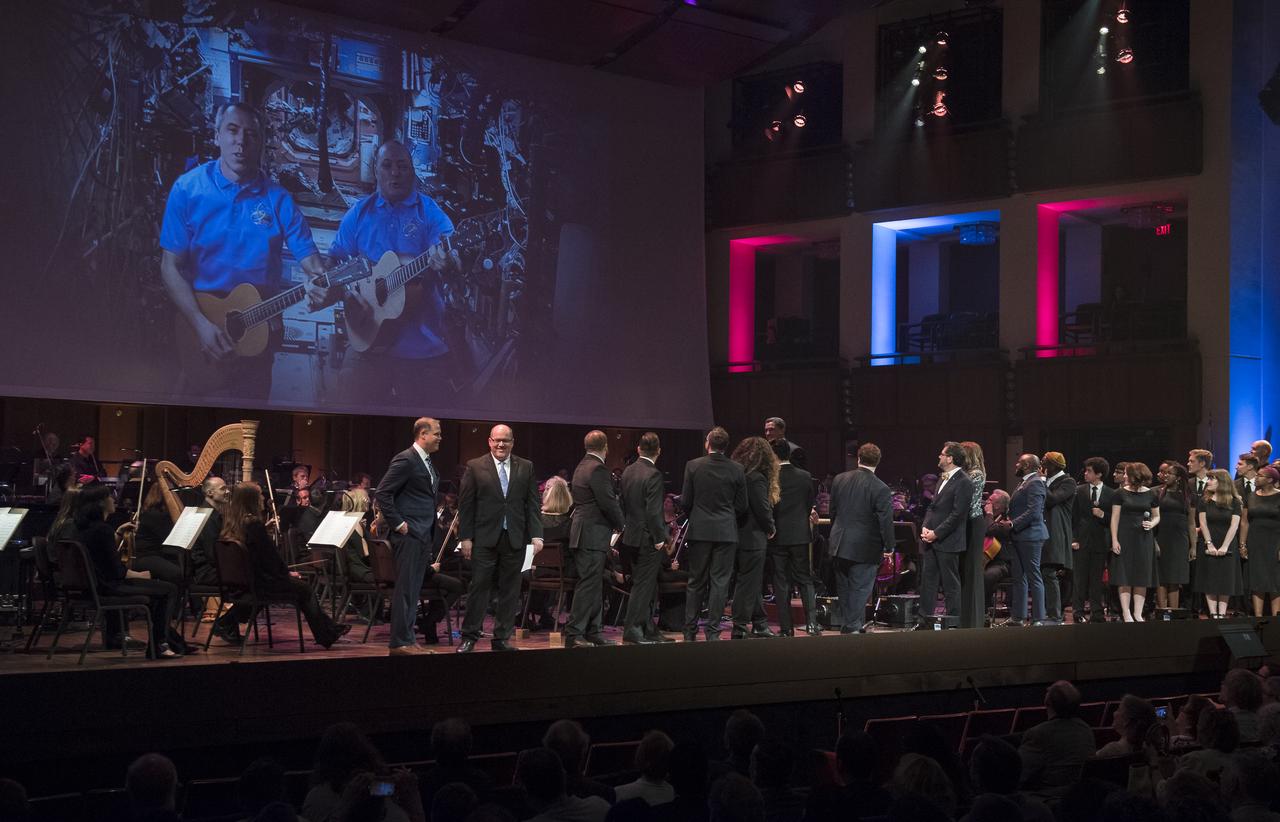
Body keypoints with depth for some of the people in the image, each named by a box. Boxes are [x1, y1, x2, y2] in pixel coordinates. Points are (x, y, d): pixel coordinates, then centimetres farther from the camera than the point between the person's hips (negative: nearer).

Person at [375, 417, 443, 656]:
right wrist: (398, 524, -16)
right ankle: (399, 643, -7)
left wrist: (431, 533, 16)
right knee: (405, 589, -8)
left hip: (424, 535, 9)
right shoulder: (406, 460, -12)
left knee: (413, 590, 11)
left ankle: (407, 639, 15)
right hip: (409, 535, -9)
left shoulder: (427, 462, 17)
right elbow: (383, 493, -17)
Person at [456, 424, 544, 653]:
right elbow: (465, 504, 0)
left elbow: (533, 504, 7)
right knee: (479, 587, -1)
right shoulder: (475, 467, 2)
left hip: (515, 539, 3)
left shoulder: (526, 468, 8)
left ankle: (501, 638, 13)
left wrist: (536, 535, -2)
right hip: (484, 538, -2)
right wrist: (466, 537, -5)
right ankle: (469, 637, 7)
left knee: (510, 591, 5)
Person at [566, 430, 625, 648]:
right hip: (593, 535, -10)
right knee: (589, 584, -9)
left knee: (593, 584, 14)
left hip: (583, 533, 10)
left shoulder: (581, 467, 16)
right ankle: (574, 634, -10)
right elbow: (608, 503, -19)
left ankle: (592, 632, 19)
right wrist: (620, 524, -3)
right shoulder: (598, 469, -15)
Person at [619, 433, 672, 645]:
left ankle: (648, 630, 20)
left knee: (646, 587, 15)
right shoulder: (653, 475, -17)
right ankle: (631, 631, -1)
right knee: (643, 585, -2)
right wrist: (659, 538, -14)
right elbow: (653, 512, -21)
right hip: (647, 539, -8)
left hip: (631, 537, 8)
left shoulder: (627, 472, 7)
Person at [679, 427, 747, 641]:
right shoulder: (736, 470, -3)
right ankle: (713, 630, 2)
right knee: (719, 582, 3)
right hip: (726, 532, 0)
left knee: (696, 582, 9)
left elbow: (685, 502, -2)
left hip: (699, 530, 0)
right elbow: (742, 506, 1)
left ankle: (690, 631, 12)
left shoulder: (693, 466, -5)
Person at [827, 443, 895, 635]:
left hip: (839, 545, 5)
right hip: (865, 547, -5)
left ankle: (848, 625, 25)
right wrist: (889, 547, -2)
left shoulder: (839, 480, 1)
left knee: (844, 588, 16)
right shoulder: (880, 489, -16)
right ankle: (853, 627, 3)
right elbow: (886, 521, -14)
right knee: (860, 589, 3)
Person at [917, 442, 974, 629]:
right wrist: (925, 527, 2)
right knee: (927, 580, 10)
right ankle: (924, 620, 15)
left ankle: (953, 623, 7)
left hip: (948, 542, -9)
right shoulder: (943, 479, 16)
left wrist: (936, 533, -17)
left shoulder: (963, 483, -13)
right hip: (932, 540, 9)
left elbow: (957, 515, -17)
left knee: (950, 584, 0)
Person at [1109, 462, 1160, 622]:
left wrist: (1152, 524, -9)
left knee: (1141, 578, 2)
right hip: (1125, 537, -1)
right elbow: (1115, 518, 1)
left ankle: (1137, 614, 7)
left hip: (1143, 539, 2)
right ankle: (1126, 614, 0)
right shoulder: (1121, 493, 1)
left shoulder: (1151, 495, 5)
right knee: (1125, 578, -3)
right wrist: (1114, 540, -7)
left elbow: (1157, 516, 14)